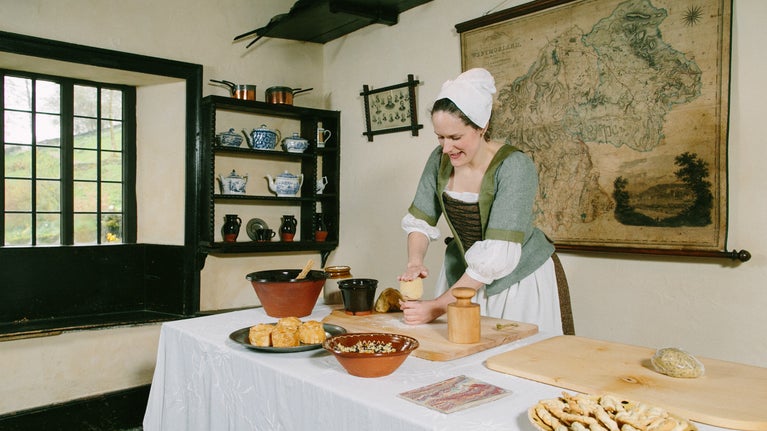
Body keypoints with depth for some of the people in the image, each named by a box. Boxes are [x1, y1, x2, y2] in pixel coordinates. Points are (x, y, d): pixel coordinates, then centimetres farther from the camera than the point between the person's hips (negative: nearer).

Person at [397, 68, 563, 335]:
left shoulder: (514, 167, -25)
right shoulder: (440, 159, -8)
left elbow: (497, 255, -30)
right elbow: (419, 220, 0)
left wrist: (437, 307, -31)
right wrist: (414, 263, -21)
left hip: (517, 280, -4)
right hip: (463, 274, 5)